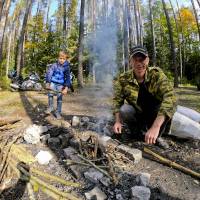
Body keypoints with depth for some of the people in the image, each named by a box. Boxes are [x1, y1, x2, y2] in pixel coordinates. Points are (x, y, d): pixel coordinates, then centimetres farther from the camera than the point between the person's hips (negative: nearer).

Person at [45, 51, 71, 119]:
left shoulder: (66, 67, -4)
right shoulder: (54, 65, -4)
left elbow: (67, 78, -8)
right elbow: (49, 73, -9)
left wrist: (66, 88, -19)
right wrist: (47, 83, -22)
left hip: (61, 84, 0)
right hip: (53, 82, 0)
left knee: (59, 98, 1)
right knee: (50, 93, -21)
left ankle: (58, 112, 14)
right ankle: (50, 107, 2)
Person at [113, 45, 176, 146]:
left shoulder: (157, 74, -22)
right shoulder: (123, 79, -15)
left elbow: (170, 97, -35)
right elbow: (117, 100, -8)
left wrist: (156, 126, -47)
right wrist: (118, 121, -27)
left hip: (156, 115, -1)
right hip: (137, 114, 1)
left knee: (168, 104, -29)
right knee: (124, 110, -28)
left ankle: (156, 137, -9)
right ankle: (140, 133, 0)